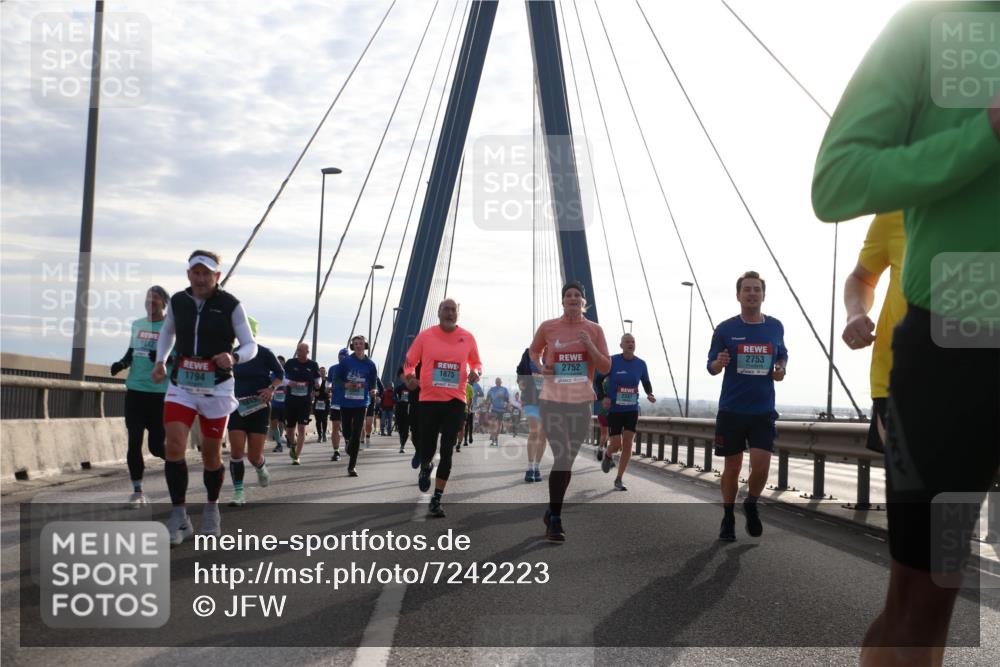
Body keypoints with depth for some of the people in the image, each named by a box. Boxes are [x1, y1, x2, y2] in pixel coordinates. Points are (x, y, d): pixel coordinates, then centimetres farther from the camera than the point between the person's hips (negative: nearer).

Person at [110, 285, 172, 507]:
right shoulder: (137, 325, 12)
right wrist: (122, 363, 3)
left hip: (161, 393, -4)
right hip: (134, 390, 4)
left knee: (157, 445, -2)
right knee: (134, 441, -2)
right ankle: (137, 491, 6)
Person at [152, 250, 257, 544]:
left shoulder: (231, 305, -9)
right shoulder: (177, 302, 2)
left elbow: (251, 346, -6)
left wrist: (233, 358, -27)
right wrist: (160, 361, 10)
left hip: (216, 388, -2)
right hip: (181, 386, 2)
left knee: (211, 455, 8)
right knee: (174, 447, -15)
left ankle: (212, 508, 34)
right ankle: (179, 517, -5)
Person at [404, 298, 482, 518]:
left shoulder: (467, 338, 3)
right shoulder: (425, 336, -1)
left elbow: (476, 362, 17)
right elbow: (409, 362, 8)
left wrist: (476, 371, -5)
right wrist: (410, 376, -13)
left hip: (455, 401, 1)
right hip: (428, 399, 0)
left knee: (447, 451, -3)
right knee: (426, 449, 3)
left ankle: (436, 500, 6)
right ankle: (426, 468, 42)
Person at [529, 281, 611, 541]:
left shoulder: (594, 330, 2)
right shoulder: (548, 327, 0)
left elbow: (605, 367, 1)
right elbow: (534, 350, 20)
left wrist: (589, 345, -14)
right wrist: (540, 367, -1)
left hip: (581, 402, 2)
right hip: (552, 400, -2)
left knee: (567, 460, 11)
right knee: (562, 459, -14)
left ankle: (552, 512, 28)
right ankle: (555, 520, -8)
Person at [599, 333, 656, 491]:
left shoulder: (640, 364, -1)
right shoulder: (612, 361, -10)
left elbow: (646, 383, 14)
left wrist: (650, 394, -7)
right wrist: (603, 397, -15)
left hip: (632, 410, 3)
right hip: (614, 410, -3)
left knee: (628, 445, -3)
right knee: (616, 444, -4)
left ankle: (619, 480, 10)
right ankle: (608, 455, 35)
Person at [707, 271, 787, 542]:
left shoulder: (775, 327, 4)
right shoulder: (725, 329, -3)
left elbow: (782, 355, 21)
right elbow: (711, 366, 2)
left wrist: (781, 369, -1)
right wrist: (718, 363, -21)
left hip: (763, 410, 1)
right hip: (731, 410, -1)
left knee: (761, 466, -9)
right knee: (732, 467, 6)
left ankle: (751, 505, 22)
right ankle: (728, 519, 25)